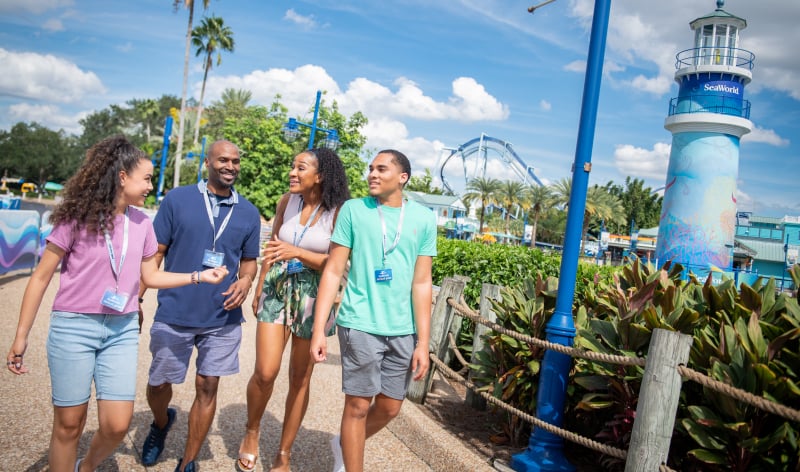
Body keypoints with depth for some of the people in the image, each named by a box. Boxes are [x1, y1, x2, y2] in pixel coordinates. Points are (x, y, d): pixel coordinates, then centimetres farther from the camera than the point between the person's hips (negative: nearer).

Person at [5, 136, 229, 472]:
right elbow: (41, 277, -4)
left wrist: (199, 276, 2)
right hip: (73, 328, -4)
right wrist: (21, 336, -4)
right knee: (69, 424, 7)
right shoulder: (77, 217, -8)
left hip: (123, 330, 4)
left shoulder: (141, 223, 5)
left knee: (117, 425, 2)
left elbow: (150, 276, 13)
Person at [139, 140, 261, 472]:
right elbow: (155, 254, 1)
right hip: (174, 313, -1)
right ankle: (161, 423, 48)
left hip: (222, 319, 1)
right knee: (159, 383, 13)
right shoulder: (177, 199, -2)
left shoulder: (249, 213, 5)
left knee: (207, 388, 6)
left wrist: (245, 280, -9)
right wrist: (136, 299, -3)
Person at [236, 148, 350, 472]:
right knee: (265, 372, -7)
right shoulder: (287, 201, 2)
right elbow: (272, 248, 11)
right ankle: (251, 432, 23)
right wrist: (258, 290, 14)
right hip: (278, 289, 2)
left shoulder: (339, 211, -10)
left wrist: (297, 252, -24)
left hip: (313, 295, -2)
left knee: (300, 378, 7)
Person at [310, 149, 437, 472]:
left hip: (403, 330, 3)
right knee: (358, 405, 4)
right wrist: (318, 330, -7)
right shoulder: (353, 210, -2)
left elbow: (421, 283, 3)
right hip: (360, 325, -3)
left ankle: (343, 444, 39)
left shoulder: (423, 219, 3)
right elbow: (333, 271, -2)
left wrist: (423, 342, -1)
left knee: (390, 408, 13)